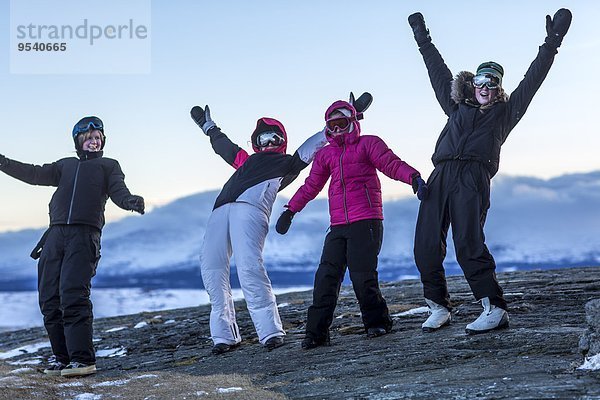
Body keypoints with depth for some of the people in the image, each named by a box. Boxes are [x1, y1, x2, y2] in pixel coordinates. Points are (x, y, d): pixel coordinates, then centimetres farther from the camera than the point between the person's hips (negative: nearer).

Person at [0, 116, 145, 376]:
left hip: (84, 235, -4)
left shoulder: (109, 166, 20)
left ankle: (82, 359, -20)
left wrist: (130, 201, -21)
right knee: (50, 300, -1)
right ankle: (61, 357, 6)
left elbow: (118, 191, 3)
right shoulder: (66, 165, 28)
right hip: (55, 235, 4)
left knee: (73, 296, -18)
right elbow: (36, 175, 18)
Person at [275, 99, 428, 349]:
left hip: (366, 222, -5)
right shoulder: (325, 155, 22)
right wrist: (291, 210, 20)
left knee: (362, 275, -9)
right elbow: (311, 186, 26)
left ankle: (377, 323, 10)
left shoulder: (368, 144, 7)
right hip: (337, 227, 5)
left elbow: (391, 164, -7)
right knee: (326, 277, -3)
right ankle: (316, 333, -3)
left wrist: (413, 178, -25)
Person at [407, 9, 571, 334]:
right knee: (426, 247, -4)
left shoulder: (505, 112, 21)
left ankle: (494, 310, -19)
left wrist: (552, 43, 17)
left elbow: (533, 79, 19)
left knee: (468, 245, -19)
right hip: (440, 176, 4)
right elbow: (438, 71, 38)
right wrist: (423, 40, 45)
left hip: (472, 179, -4)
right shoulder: (457, 107, 29)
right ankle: (438, 309, 6)